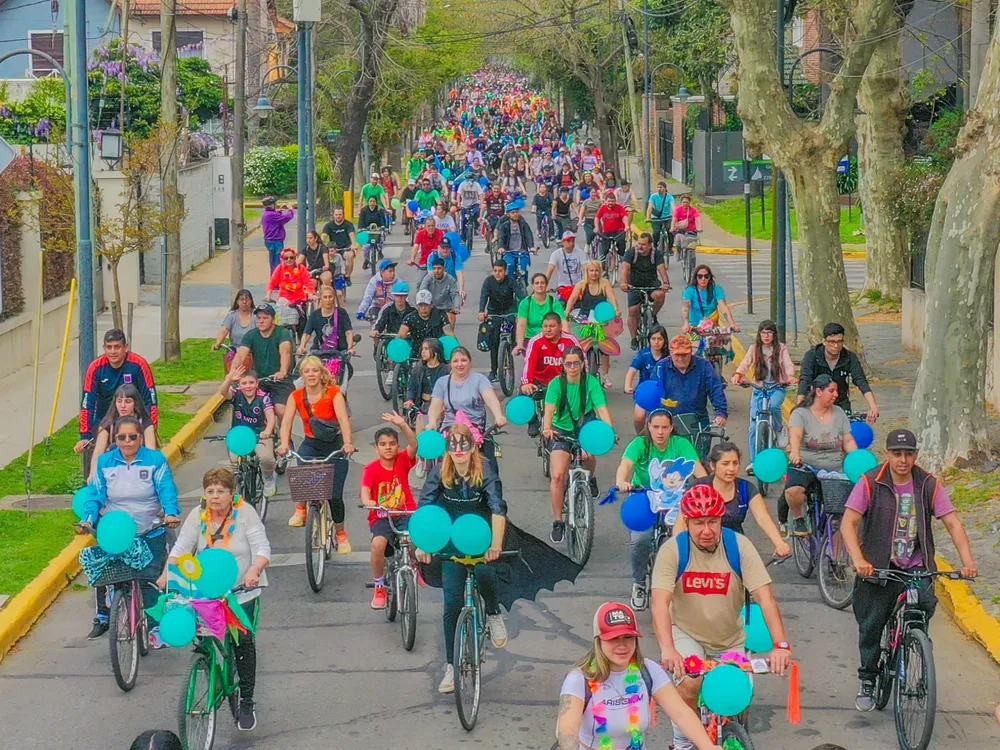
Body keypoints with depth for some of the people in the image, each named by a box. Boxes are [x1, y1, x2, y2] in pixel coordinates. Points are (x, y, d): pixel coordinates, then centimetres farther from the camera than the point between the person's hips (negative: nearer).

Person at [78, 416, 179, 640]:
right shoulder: (105, 462, 4)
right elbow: (95, 494, 0)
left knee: (150, 582, -6)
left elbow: (166, 489, -12)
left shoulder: (156, 460, -3)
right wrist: (88, 520, -16)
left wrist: (171, 513, -30)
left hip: (150, 535, -2)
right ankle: (102, 617, 16)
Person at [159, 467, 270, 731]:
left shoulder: (245, 513, -10)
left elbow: (262, 548, -17)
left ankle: (247, 701, 2)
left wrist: (254, 570, -36)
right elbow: (181, 546, -6)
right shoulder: (198, 514, -2)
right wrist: (168, 572, -22)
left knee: (243, 640, -9)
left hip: (242, 590, -3)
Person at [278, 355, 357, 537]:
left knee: (335, 495, -2)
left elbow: (343, 419, -27)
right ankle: (300, 510, -10)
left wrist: (348, 443, -44)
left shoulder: (333, 393, -14)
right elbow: (287, 421, -17)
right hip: (311, 443, 2)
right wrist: (284, 444, -36)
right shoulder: (296, 396, -6)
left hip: (334, 444, -2)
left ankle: (341, 533, 21)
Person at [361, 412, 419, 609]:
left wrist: (402, 425, -33)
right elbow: (365, 490, -19)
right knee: (378, 544, -31)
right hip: (381, 517, -1)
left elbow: (414, 444, -17)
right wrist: (368, 502, -42)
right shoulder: (371, 469, -5)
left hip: (406, 514, 1)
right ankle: (379, 587, -9)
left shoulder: (403, 461, 0)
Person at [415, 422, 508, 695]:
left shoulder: (485, 470, -18)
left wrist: (496, 544, -43)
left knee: (483, 571, -32)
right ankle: (451, 667, 4)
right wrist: (422, 543, -33)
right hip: (452, 542, 2)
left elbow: (498, 508, -28)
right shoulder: (439, 472, -12)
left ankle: (493, 614, -1)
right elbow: (424, 508, -19)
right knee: (452, 604, -5)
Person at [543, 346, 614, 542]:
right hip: (561, 432, -3)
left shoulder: (591, 382, -12)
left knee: (588, 454, -20)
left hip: (585, 428, 3)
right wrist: (547, 428, -47)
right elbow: (549, 409, -27)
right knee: (557, 475, -14)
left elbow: (602, 408, -21)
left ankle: (590, 478, 20)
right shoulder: (557, 383, -14)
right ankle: (558, 522, -3)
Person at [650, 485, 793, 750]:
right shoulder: (673, 550, -20)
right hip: (687, 635, -2)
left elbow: (765, 596, -23)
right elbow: (660, 601, -29)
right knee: (688, 684, -28)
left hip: (730, 640, 2)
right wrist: (667, 648, -45)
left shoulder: (739, 546, -18)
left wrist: (781, 645, -35)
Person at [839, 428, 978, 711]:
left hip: (916, 566, 1)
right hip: (878, 567, -1)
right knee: (870, 626, -1)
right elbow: (848, 523, -14)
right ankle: (867, 682, 21)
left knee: (926, 604, -22)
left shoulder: (929, 485, -1)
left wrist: (968, 561, -19)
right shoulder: (870, 483, -8)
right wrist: (859, 560, -30)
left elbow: (953, 523, -4)